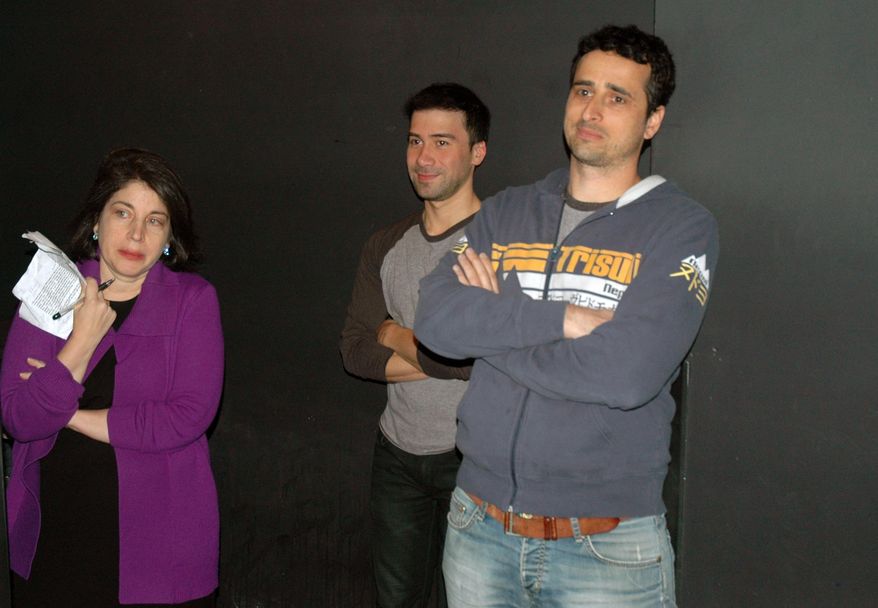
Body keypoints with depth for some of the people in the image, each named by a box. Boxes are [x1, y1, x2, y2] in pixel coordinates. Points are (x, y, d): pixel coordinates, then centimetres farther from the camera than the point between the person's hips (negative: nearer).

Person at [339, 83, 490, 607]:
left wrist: (393, 333, -6)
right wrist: (438, 358, -15)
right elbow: (356, 353, -1)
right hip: (397, 454, 6)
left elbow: (474, 353, -23)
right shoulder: (387, 246, 6)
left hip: (470, 460, -5)